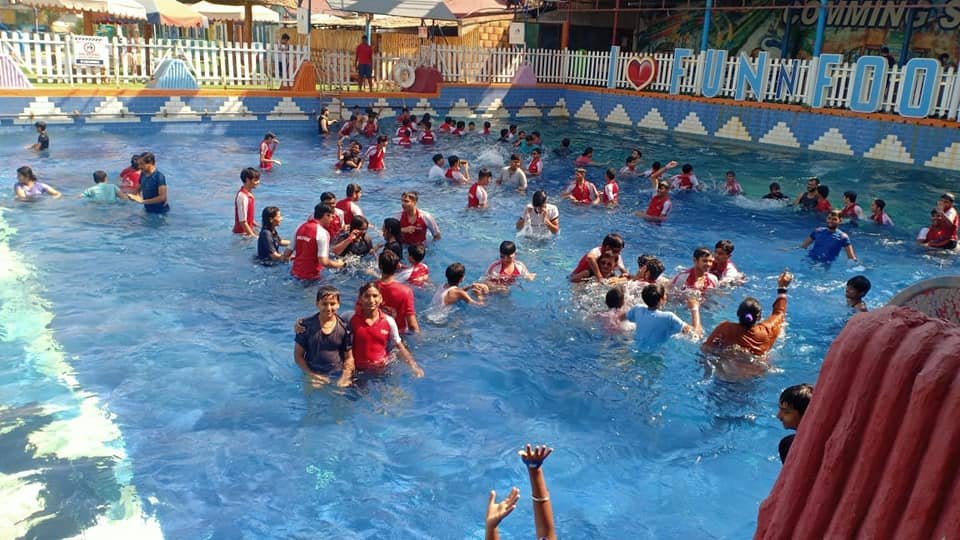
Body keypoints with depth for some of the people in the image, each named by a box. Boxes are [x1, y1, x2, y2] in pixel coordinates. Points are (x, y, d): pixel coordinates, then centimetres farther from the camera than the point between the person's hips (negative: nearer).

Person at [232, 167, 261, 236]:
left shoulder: (249, 193, 4)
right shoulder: (242, 197, -24)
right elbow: (242, 221, -23)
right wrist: (252, 235, -19)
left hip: (249, 229, 9)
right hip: (242, 232, -9)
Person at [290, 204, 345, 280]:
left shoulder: (300, 227, 5)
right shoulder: (322, 233, -16)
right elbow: (323, 262, -21)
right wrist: (338, 264, -4)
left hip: (295, 273, 7)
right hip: (311, 277, -7)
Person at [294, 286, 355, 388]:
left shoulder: (345, 328, -5)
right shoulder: (306, 325, -7)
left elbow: (349, 357, 2)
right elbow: (298, 355, -2)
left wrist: (344, 378, -11)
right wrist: (311, 374, -13)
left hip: (338, 376, 0)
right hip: (313, 375, 0)